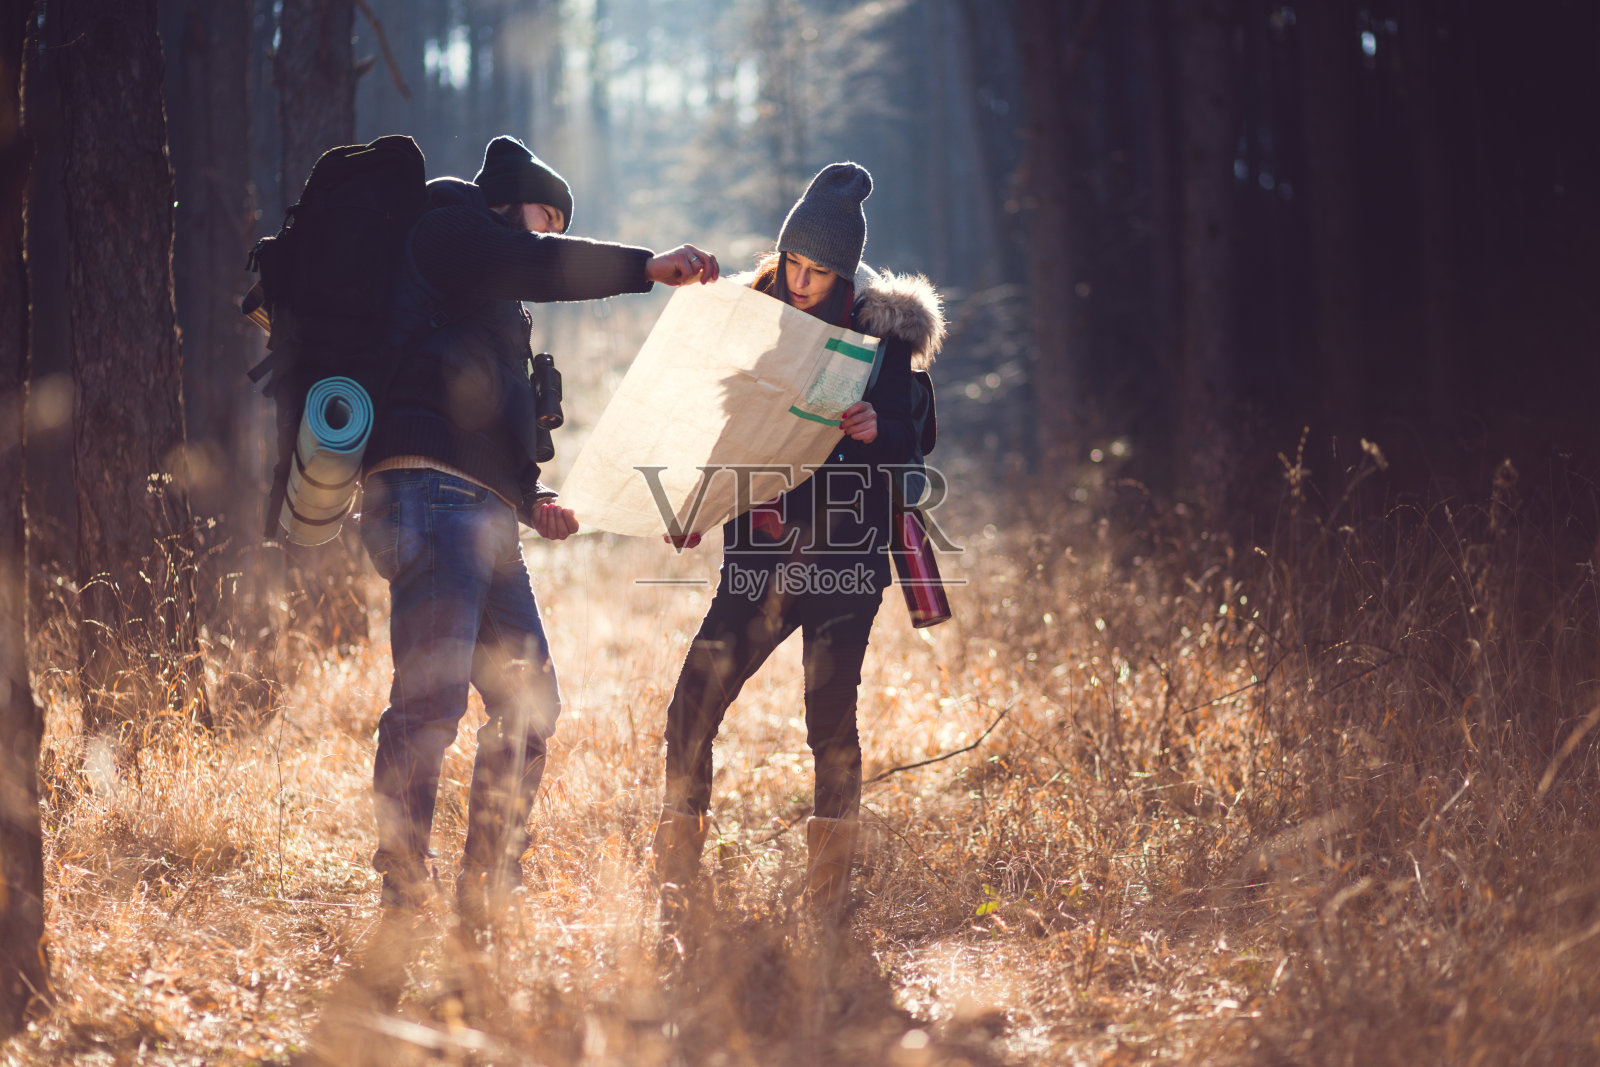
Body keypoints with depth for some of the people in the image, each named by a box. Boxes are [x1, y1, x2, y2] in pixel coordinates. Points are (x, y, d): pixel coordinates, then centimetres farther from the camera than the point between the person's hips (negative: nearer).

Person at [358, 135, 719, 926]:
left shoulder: (490, 303, 34)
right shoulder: (451, 221, 9)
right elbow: (532, 266, -12)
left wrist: (528, 501, 18)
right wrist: (647, 266, -14)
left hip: (481, 506, 10)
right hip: (429, 488, -10)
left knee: (529, 704, 7)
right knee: (432, 696, -17)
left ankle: (486, 895, 11)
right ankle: (401, 894, -18)